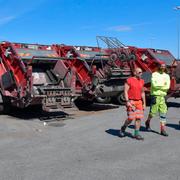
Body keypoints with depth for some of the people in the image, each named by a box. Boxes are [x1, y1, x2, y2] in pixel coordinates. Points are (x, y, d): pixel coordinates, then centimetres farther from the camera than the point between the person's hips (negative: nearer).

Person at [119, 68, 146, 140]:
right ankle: (123, 129, 19)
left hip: (139, 102, 6)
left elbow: (142, 93, 17)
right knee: (131, 118, -7)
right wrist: (127, 101, -18)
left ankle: (136, 134, 9)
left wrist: (144, 103, 14)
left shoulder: (142, 81, 11)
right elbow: (125, 91, -10)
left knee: (139, 118, 1)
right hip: (131, 102, -6)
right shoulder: (129, 80, -7)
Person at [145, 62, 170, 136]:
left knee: (163, 112, 0)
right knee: (153, 111, 1)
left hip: (163, 96, 4)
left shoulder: (167, 76, 11)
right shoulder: (154, 74, -1)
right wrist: (163, 85, -6)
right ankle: (148, 122, 30)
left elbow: (167, 87, -3)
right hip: (155, 95, -4)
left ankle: (163, 129, 3)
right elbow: (154, 84, -16)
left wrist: (158, 86, -10)